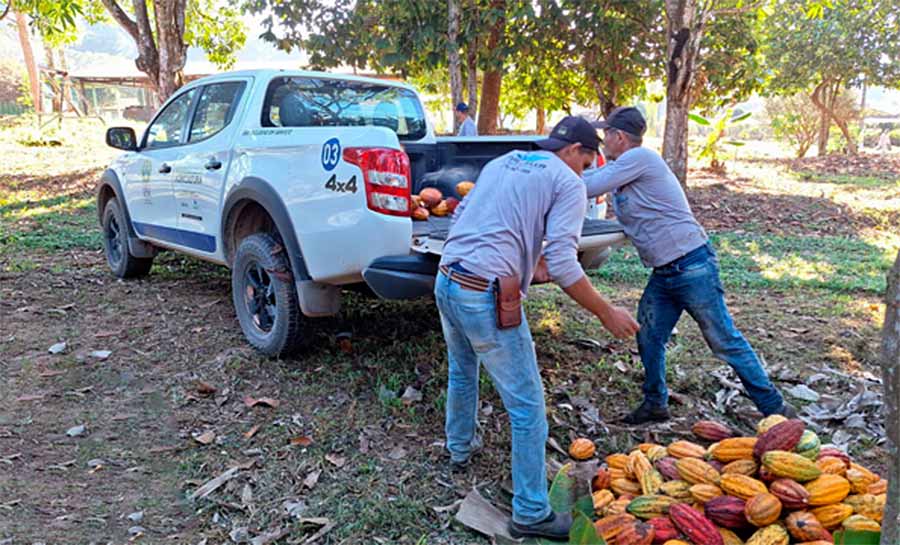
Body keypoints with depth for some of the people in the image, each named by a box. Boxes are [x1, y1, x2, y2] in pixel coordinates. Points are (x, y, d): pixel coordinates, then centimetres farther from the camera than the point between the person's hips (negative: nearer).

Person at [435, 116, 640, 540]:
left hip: (446, 281, 8)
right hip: (486, 295, -8)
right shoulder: (568, 183, -2)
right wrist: (607, 314, -3)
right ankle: (531, 514, 15)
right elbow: (561, 266, -13)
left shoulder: (501, 162, 19)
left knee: (461, 373, 31)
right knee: (527, 407, 4)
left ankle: (459, 448, 53)